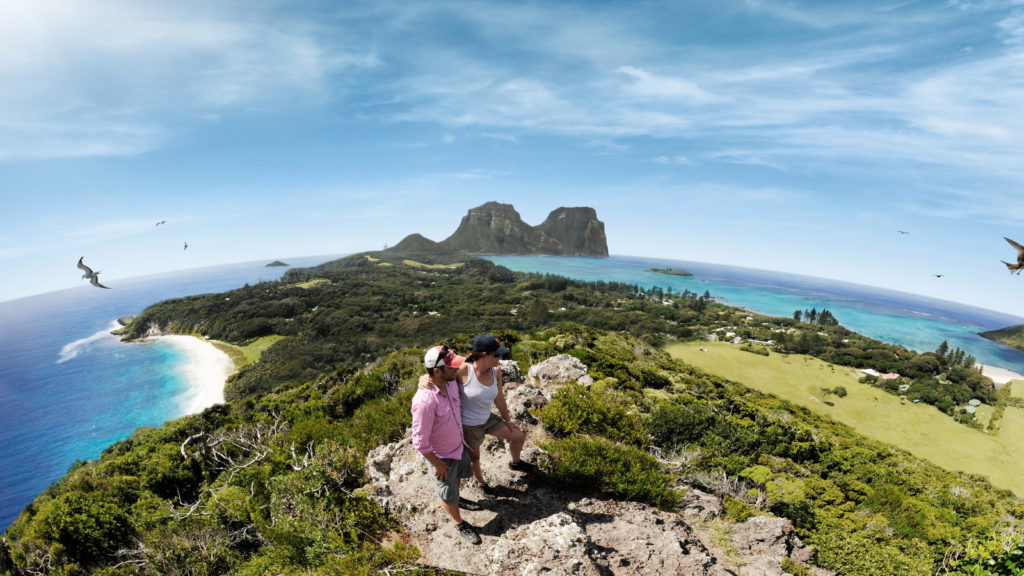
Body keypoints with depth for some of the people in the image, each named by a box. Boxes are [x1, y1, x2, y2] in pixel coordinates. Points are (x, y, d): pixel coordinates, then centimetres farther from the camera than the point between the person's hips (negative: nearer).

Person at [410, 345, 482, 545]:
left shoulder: (451, 382, -16)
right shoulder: (425, 401, -40)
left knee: (458, 475, 33)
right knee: (448, 494, 18)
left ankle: (458, 499, 64)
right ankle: (460, 524, 45)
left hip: (459, 445, 7)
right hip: (441, 456, -7)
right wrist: (437, 464, -18)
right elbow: (420, 441, -30)